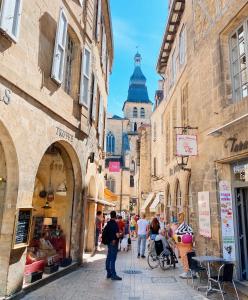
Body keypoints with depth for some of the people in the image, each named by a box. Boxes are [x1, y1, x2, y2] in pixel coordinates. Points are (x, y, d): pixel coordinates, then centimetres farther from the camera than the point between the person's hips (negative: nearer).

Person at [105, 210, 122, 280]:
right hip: (114, 243, -8)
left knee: (108, 258, 12)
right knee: (112, 259, -4)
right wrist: (121, 234, -3)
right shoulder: (115, 224, -19)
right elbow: (117, 235, -22)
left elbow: (105, 232, 18)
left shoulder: (108, 223, 7)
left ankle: (109, 273, 21)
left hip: (109, 242, 8)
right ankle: (113, 275, 2)